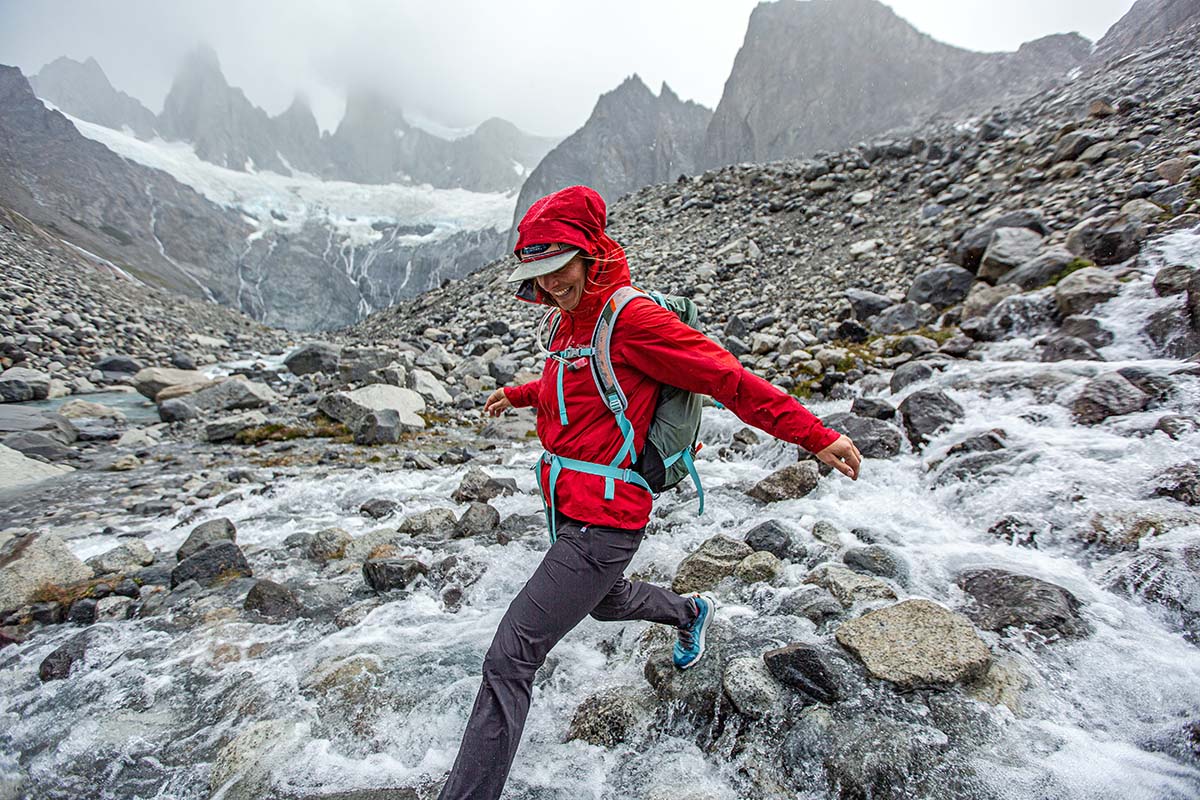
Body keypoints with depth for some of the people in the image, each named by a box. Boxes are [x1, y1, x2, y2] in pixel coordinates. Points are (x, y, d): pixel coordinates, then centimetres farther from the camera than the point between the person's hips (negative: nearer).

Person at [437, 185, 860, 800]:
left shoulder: (631, 318, -18)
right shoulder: (572, 319, 9)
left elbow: (728, 378, -18)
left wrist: (815, 436, -16)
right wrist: (518, 394, 39)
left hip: (601, 524, -10)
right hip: (572, 512, 10)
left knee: (509, 660, -8)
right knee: (606, 601, 35)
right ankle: (691, 613, 62)